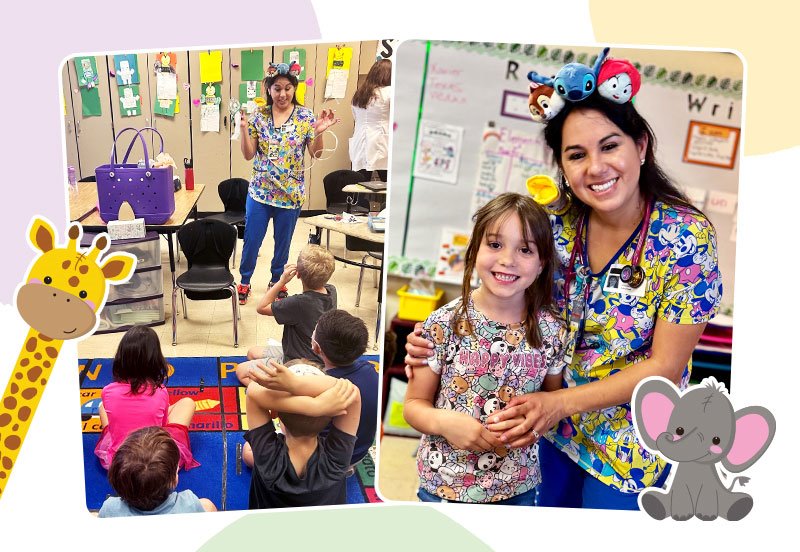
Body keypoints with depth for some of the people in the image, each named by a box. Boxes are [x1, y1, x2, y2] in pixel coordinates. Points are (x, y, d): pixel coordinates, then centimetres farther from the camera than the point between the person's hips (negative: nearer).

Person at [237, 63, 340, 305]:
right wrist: (244, 129, -17)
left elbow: (316, 154, -4)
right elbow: (249, 155, -2)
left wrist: (319, 132, -21)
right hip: (260, 191, 0)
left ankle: (277, 280, 34)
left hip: (291, 193, 0)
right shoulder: (258, 116, -2)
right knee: (251, 240, 7)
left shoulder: (305, 117, -4)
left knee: (283, 241, 14)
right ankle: (245, 281, 27)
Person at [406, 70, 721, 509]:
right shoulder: (557, 226, -12)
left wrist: (559, 403, -26)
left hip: (630, 439, -3)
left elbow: (666, 366, -19)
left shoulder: (688, 237, -22)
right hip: (553, 418, 4)